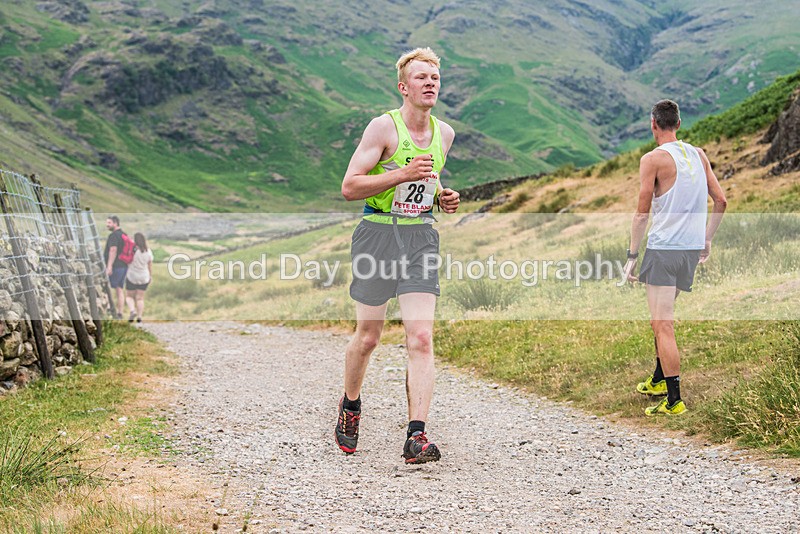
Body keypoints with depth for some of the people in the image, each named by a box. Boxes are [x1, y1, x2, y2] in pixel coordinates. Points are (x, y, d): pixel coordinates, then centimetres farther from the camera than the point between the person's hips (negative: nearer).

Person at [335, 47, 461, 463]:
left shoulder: (445, 133, 10)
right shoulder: (383, 127, -8)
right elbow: (349, 186, -12)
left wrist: (442, 197, 6)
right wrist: (403, 174, -21)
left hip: (421, 237, 4)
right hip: (379, 232, -4)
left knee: (421, 338, -10)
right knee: (368, 336, 7)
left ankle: (416, 436, -11)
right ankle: (350, 406, 35)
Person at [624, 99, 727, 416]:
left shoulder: (653, 159, -9)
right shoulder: (698, 155, 10)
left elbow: (642, 213, -10)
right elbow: (721, 201, 11)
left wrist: (632, 256, -4)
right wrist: (707, 241, 20)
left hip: (664, 249, -7)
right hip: (692, 248, 8)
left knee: (662, 325, -6)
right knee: (663, 317, 24)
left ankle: (674, 400, -8)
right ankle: (659, 380, 34)